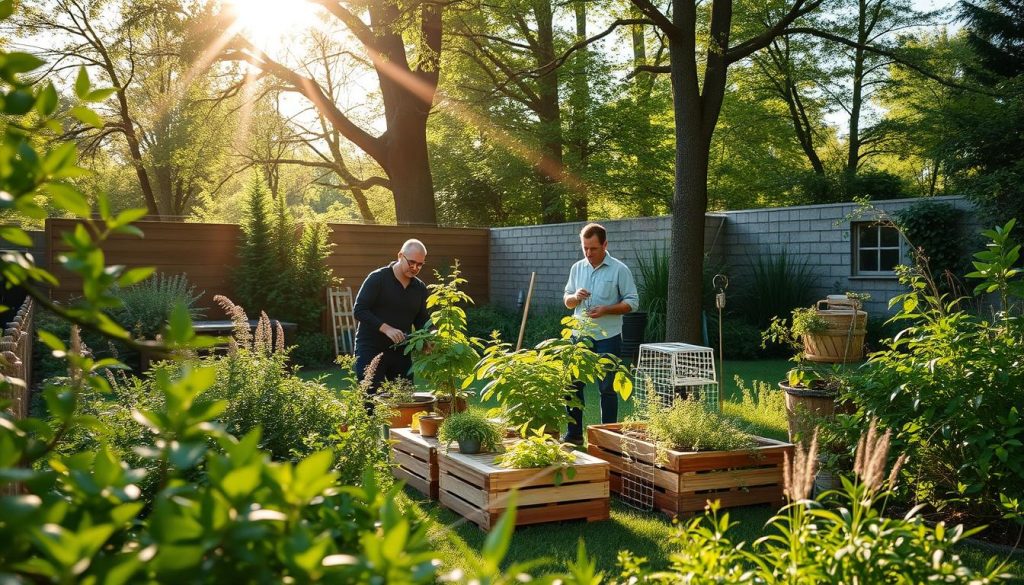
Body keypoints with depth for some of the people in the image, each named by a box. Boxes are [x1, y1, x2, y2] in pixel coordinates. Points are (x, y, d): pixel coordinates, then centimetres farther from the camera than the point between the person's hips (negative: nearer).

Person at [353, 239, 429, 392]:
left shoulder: (420, 288, 9)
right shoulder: (377, 278, -9)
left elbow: (421, 320, 16)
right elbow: (359, 310, -13)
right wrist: (386, 328, -25)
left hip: (401, 351, 6)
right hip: (371, 349, -6)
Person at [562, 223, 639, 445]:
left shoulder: (619, 270, -5)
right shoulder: (577, 268, 9)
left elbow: (632, 302, -5)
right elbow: (567, 301, 15)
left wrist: (605, 310, -18)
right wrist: (575, 297, -8)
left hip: (607, 337, -4)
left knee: (607, 388, 2)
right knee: (573, 384, 5)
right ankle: (574, 433, 16)